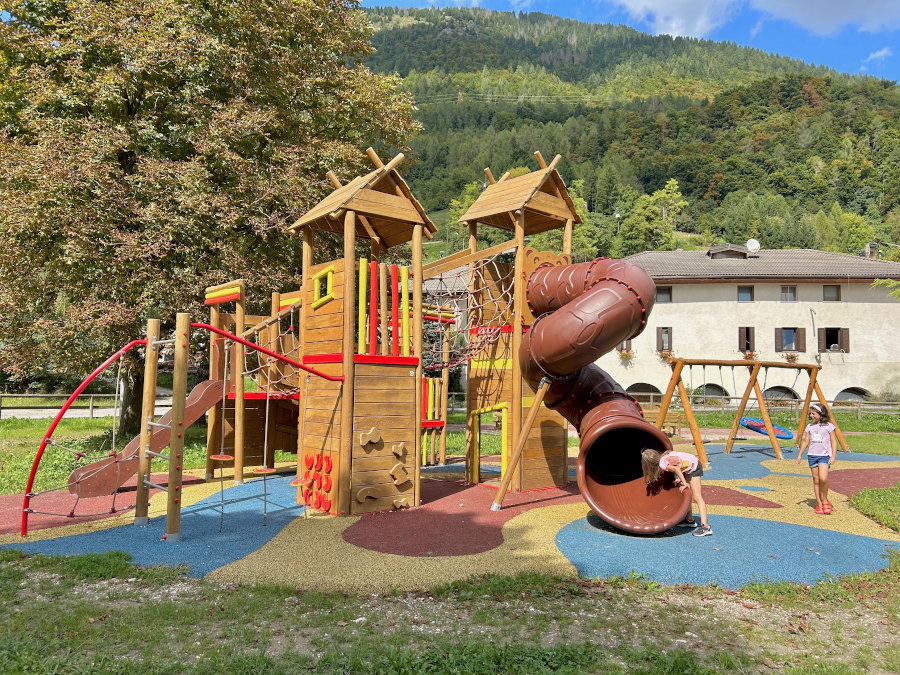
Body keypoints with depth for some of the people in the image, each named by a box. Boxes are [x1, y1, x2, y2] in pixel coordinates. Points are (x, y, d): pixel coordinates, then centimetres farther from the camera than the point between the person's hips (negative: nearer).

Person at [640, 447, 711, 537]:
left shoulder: (662, 463, -19)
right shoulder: (663, 456, 5)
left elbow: (676, 469, -30)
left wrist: (684, 483, -25)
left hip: (693, 468, -10)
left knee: (696, 496, -13)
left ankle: (705, 527, -18)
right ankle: (690, 520, 25)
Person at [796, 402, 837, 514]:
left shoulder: (828, 426, -1)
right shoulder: (810, 427, 10)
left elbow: (833, 442, -1)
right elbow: (805, 441, 14)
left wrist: (833, 457, -8)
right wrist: (799, 455, 11)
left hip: (824, 455, -4)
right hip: (812, 455, 4)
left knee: (823, 478, -20)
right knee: (816, 480, 5)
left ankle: (825, 500, 4)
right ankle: (819, 504, 11)